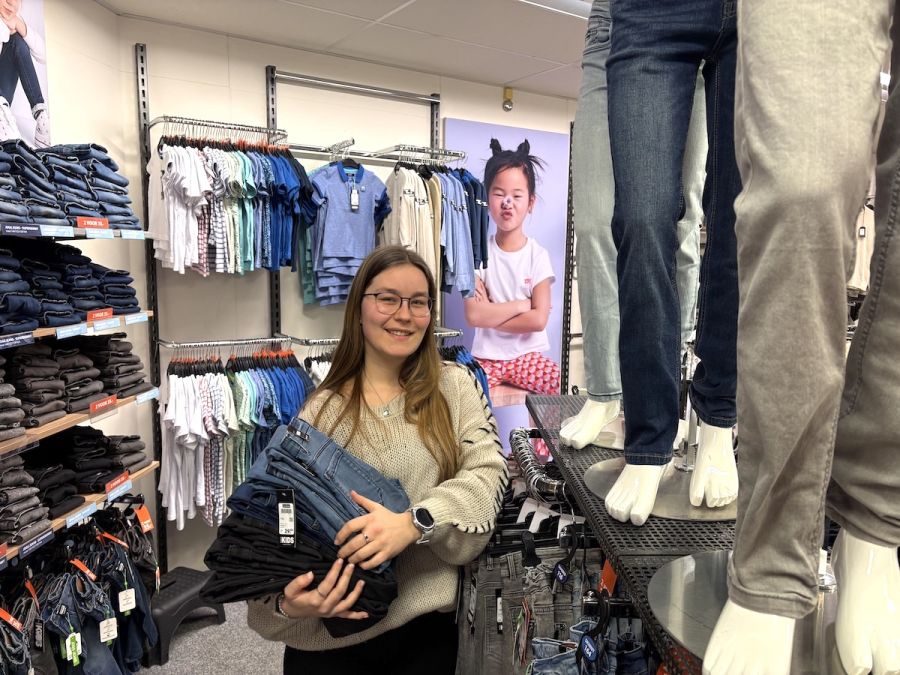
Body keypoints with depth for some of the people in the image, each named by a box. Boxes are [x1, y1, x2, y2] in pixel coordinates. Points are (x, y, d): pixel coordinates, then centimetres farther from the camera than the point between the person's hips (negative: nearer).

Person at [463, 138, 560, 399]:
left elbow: (538, 319, -11)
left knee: (556, 378, -28)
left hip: (527, 354, 1)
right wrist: (520, 305, -11)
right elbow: (474, 315, -13)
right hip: (486, 356, 0)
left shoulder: (538, 255, -2)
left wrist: (491, 314, -9)